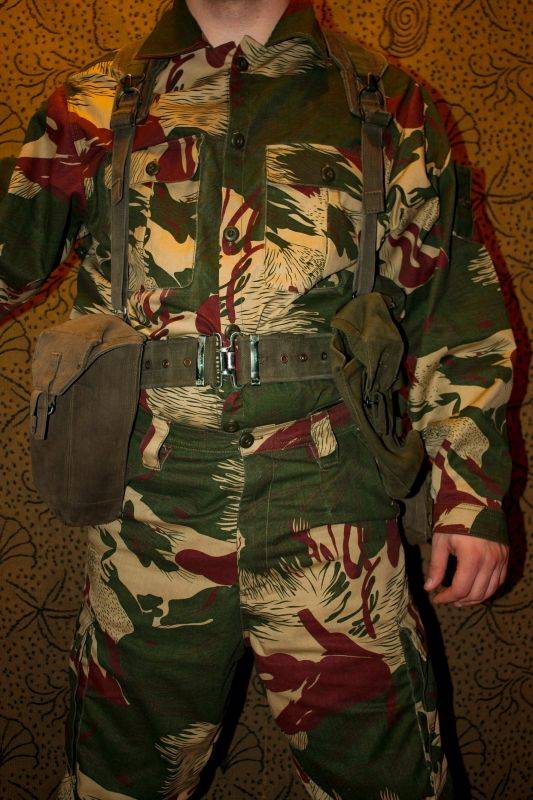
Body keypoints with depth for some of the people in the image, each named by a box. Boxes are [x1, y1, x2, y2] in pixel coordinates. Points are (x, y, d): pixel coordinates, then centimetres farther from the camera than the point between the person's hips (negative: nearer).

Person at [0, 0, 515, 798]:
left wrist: (474, 495, 2)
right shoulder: (91, 110, 8)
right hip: (150, 526, 1)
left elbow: (455, 312, 6)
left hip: (332, 526, 0)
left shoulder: (387, 106, 7)